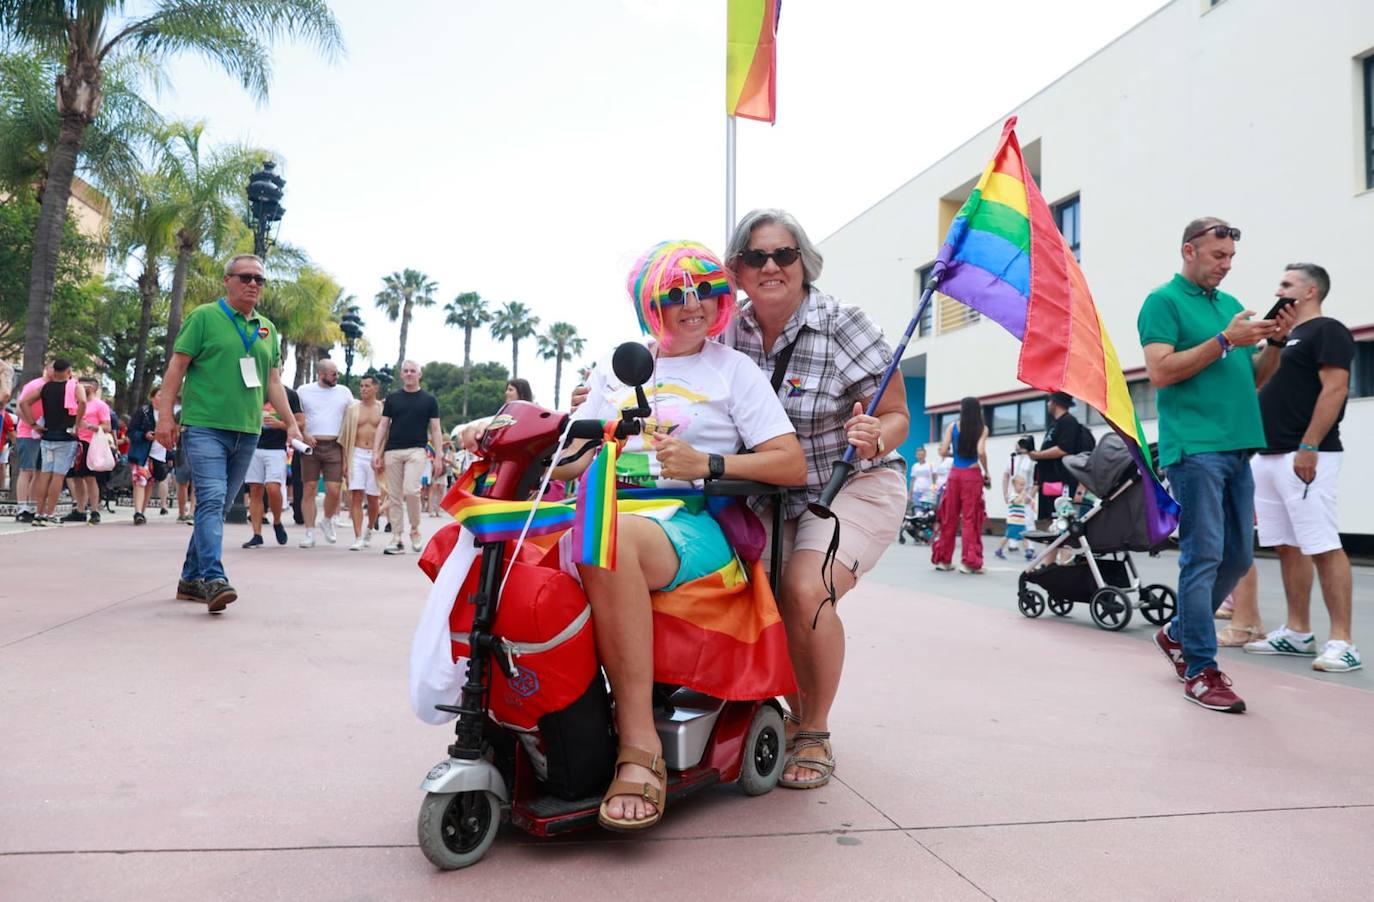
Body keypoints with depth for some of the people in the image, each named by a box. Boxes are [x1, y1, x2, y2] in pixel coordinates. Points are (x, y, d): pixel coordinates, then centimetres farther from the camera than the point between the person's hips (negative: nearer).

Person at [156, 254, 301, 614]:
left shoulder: (268, 329, 17)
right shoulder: (204, 317, 1)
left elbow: (273, 381, 19)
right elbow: (177, 367, -1)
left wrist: (291, 424, 12)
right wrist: (166, 415, -8)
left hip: (247, 432, 6)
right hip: (205, 426, -6)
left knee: (217, 505, 10)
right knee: (211, 499, -16)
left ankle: (191, 579, 19)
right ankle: (214, 580, -22)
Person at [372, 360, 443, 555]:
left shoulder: (429, 400, 6)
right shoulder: (392, 398, 11)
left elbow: (435, 430, 6)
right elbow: (383, 426, 10)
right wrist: (376, 452, 1)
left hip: (416, 450, -2)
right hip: (392, 451, 3)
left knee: (411, 490, -19)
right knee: (395, 496, 3)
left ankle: (415, 530, 3)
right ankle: (397, 539, 9)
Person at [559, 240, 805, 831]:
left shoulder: (733, 369, 12)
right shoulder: (615, 370, 24)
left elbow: (792, 466, 3)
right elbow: (573, 458, 18)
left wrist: (707, 464, -11)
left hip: (694, 525, -4)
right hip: (616, 513, 5)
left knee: (607, 540, -39)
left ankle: (639, 747, -35)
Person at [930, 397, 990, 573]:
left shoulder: (952, 426, 3)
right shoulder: (982, 428, -2)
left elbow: (943, 452, -2)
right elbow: (981, 452, -16)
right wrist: (986, 473, -3)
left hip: (954, 474, 2)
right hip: (972, 475, -2)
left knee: (949, 518, 11)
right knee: (971, 519, 2)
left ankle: (943, 559, 18)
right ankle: (969, 562, 0)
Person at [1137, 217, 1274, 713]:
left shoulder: (1232, 303, 20)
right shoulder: (1164, 301, -2)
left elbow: (1253, 376, 21)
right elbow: (1160, 372, -14)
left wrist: (1275, 341, 3)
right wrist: (1224, 341, -16)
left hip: (1237, 447, 8)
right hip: (1194, 448, -8)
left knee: (1239, 555, 11)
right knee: (1204, 556, -7)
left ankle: (1179, 632, 28)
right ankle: (1201, 671, 0)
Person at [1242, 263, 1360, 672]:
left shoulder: (1327, 331, -3)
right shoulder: (1290, 337, 23)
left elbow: (1334, 389, -14)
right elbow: (1260, 382, 19)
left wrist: (1308, 447, -21)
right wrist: (1274, 341, 8)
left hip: (1304, 457, -9)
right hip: (1268, 456, 9)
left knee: (1323, 547, -10)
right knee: (1287, 546, 9)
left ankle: (1341, 642, -8)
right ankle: (1297, 633, 15)